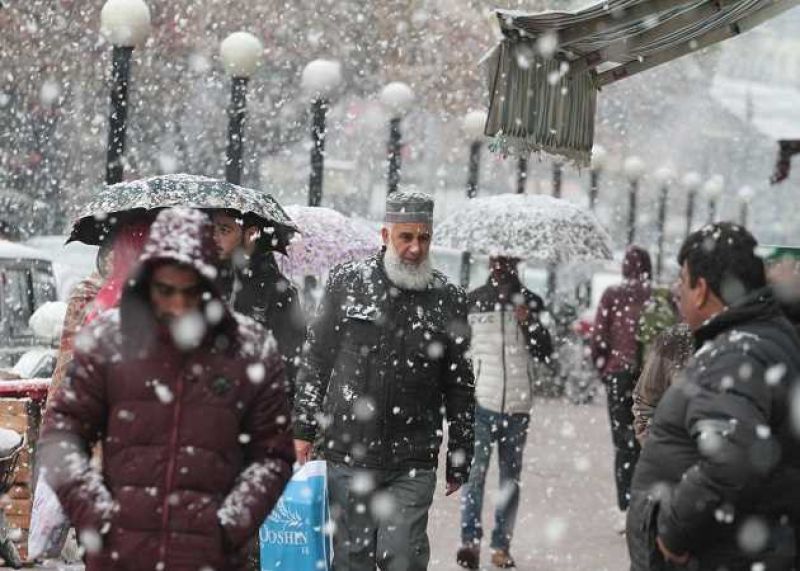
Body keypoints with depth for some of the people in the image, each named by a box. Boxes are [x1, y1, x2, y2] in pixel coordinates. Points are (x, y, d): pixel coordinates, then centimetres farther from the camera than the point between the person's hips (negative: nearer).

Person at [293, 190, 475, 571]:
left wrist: (459, 459, 9)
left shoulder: (448, 300, 3)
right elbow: (317, 360, 8)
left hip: (412, 467, -1)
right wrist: (304, 429, 5)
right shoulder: (347, 282, 3)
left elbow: (460, 386, 9)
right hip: (346, 454, 1)